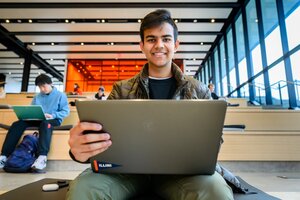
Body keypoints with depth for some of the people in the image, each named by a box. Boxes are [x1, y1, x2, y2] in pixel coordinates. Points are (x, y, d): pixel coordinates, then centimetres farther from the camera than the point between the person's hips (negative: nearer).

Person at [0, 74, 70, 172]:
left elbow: (66, 111, -3)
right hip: (38, 119, 5)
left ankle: (42, 157, -55)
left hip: (53, 120, -5)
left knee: (45, 123, -42)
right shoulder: (37, 97, 21)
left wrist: (53, 115, -18)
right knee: (17, 124, -21)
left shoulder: (60, 95, 5)